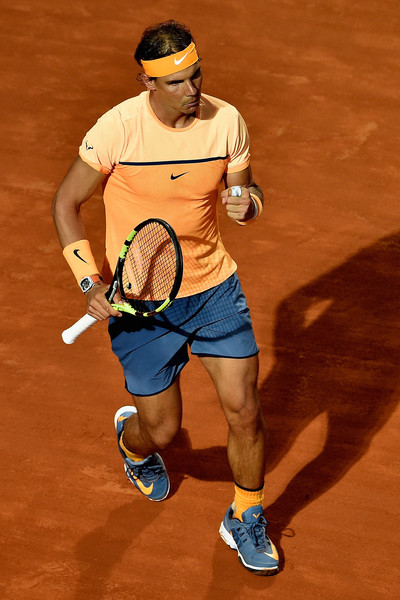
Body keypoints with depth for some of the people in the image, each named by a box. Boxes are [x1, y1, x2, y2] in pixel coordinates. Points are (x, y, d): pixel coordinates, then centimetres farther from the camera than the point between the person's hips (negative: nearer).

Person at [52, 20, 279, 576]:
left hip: (215, 288, 3)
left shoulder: (226, 121, -9)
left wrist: (246, 204, -19)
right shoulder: (118, 129, -18)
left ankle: (246, 520, 24)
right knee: (162, 431, 5)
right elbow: (66, 203, -6)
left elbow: (246, 190, 7)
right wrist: (91, 282, -14)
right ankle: (132, 439, 46)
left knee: (245, 411, -3)